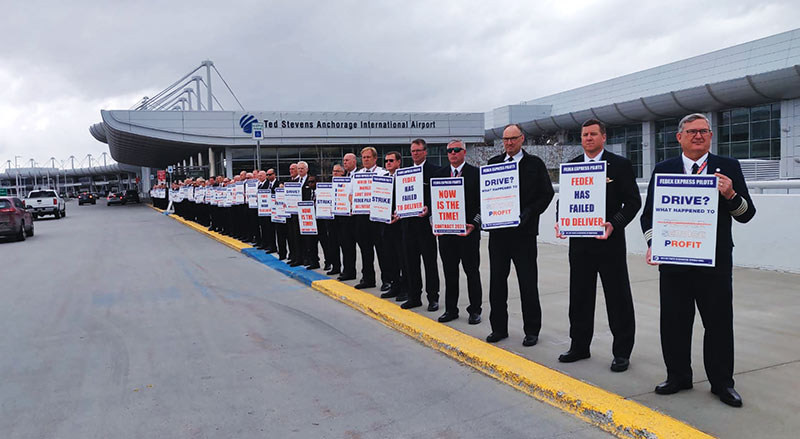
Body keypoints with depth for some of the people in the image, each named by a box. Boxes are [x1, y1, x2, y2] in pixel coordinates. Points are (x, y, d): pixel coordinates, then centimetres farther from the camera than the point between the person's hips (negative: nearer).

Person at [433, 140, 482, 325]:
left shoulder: (476, 173, -1)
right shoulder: (439, 174, 10)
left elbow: (482, 203, -4)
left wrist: (474, 224, -15)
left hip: (468, 232, -3)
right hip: (445, 231, 3)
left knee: (472, 272, 6)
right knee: (449, 272, 10)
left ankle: (474, 310, 17)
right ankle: (450, 309, 21)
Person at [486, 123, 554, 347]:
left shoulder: (535, 164, 1)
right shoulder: (493, 163, 11)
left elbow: (547, 193, -2)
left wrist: (528, 213, -14)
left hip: (524, 232, -3)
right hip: (498, 230, 4)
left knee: (528, 283, 4)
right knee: (497, 281, 8)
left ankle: (531, 330, 16)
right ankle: (499, 327, 20)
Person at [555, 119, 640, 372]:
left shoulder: (620, 165, -3)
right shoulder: (571, 166, 10)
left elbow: (633, 201, -6)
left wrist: (614, 224, -21)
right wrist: (560, 221, -7)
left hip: (610, 241, -4)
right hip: (579, 243, 4)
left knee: (618, 299, 4)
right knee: (579, 297, 12)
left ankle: (622, 352, 17)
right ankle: (579, 346, 26)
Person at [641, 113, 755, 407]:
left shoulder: (728, 168, 4)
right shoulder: (663, 170, 7)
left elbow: (746, 214, 2)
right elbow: (649, 213, 7)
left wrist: (731, 195, -18)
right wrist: (653, 243, -8)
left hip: (716, 262, -1)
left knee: (719, 323, 7)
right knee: (674, 322, 8)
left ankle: (722, 383, 24)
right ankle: (678, 376, 26)